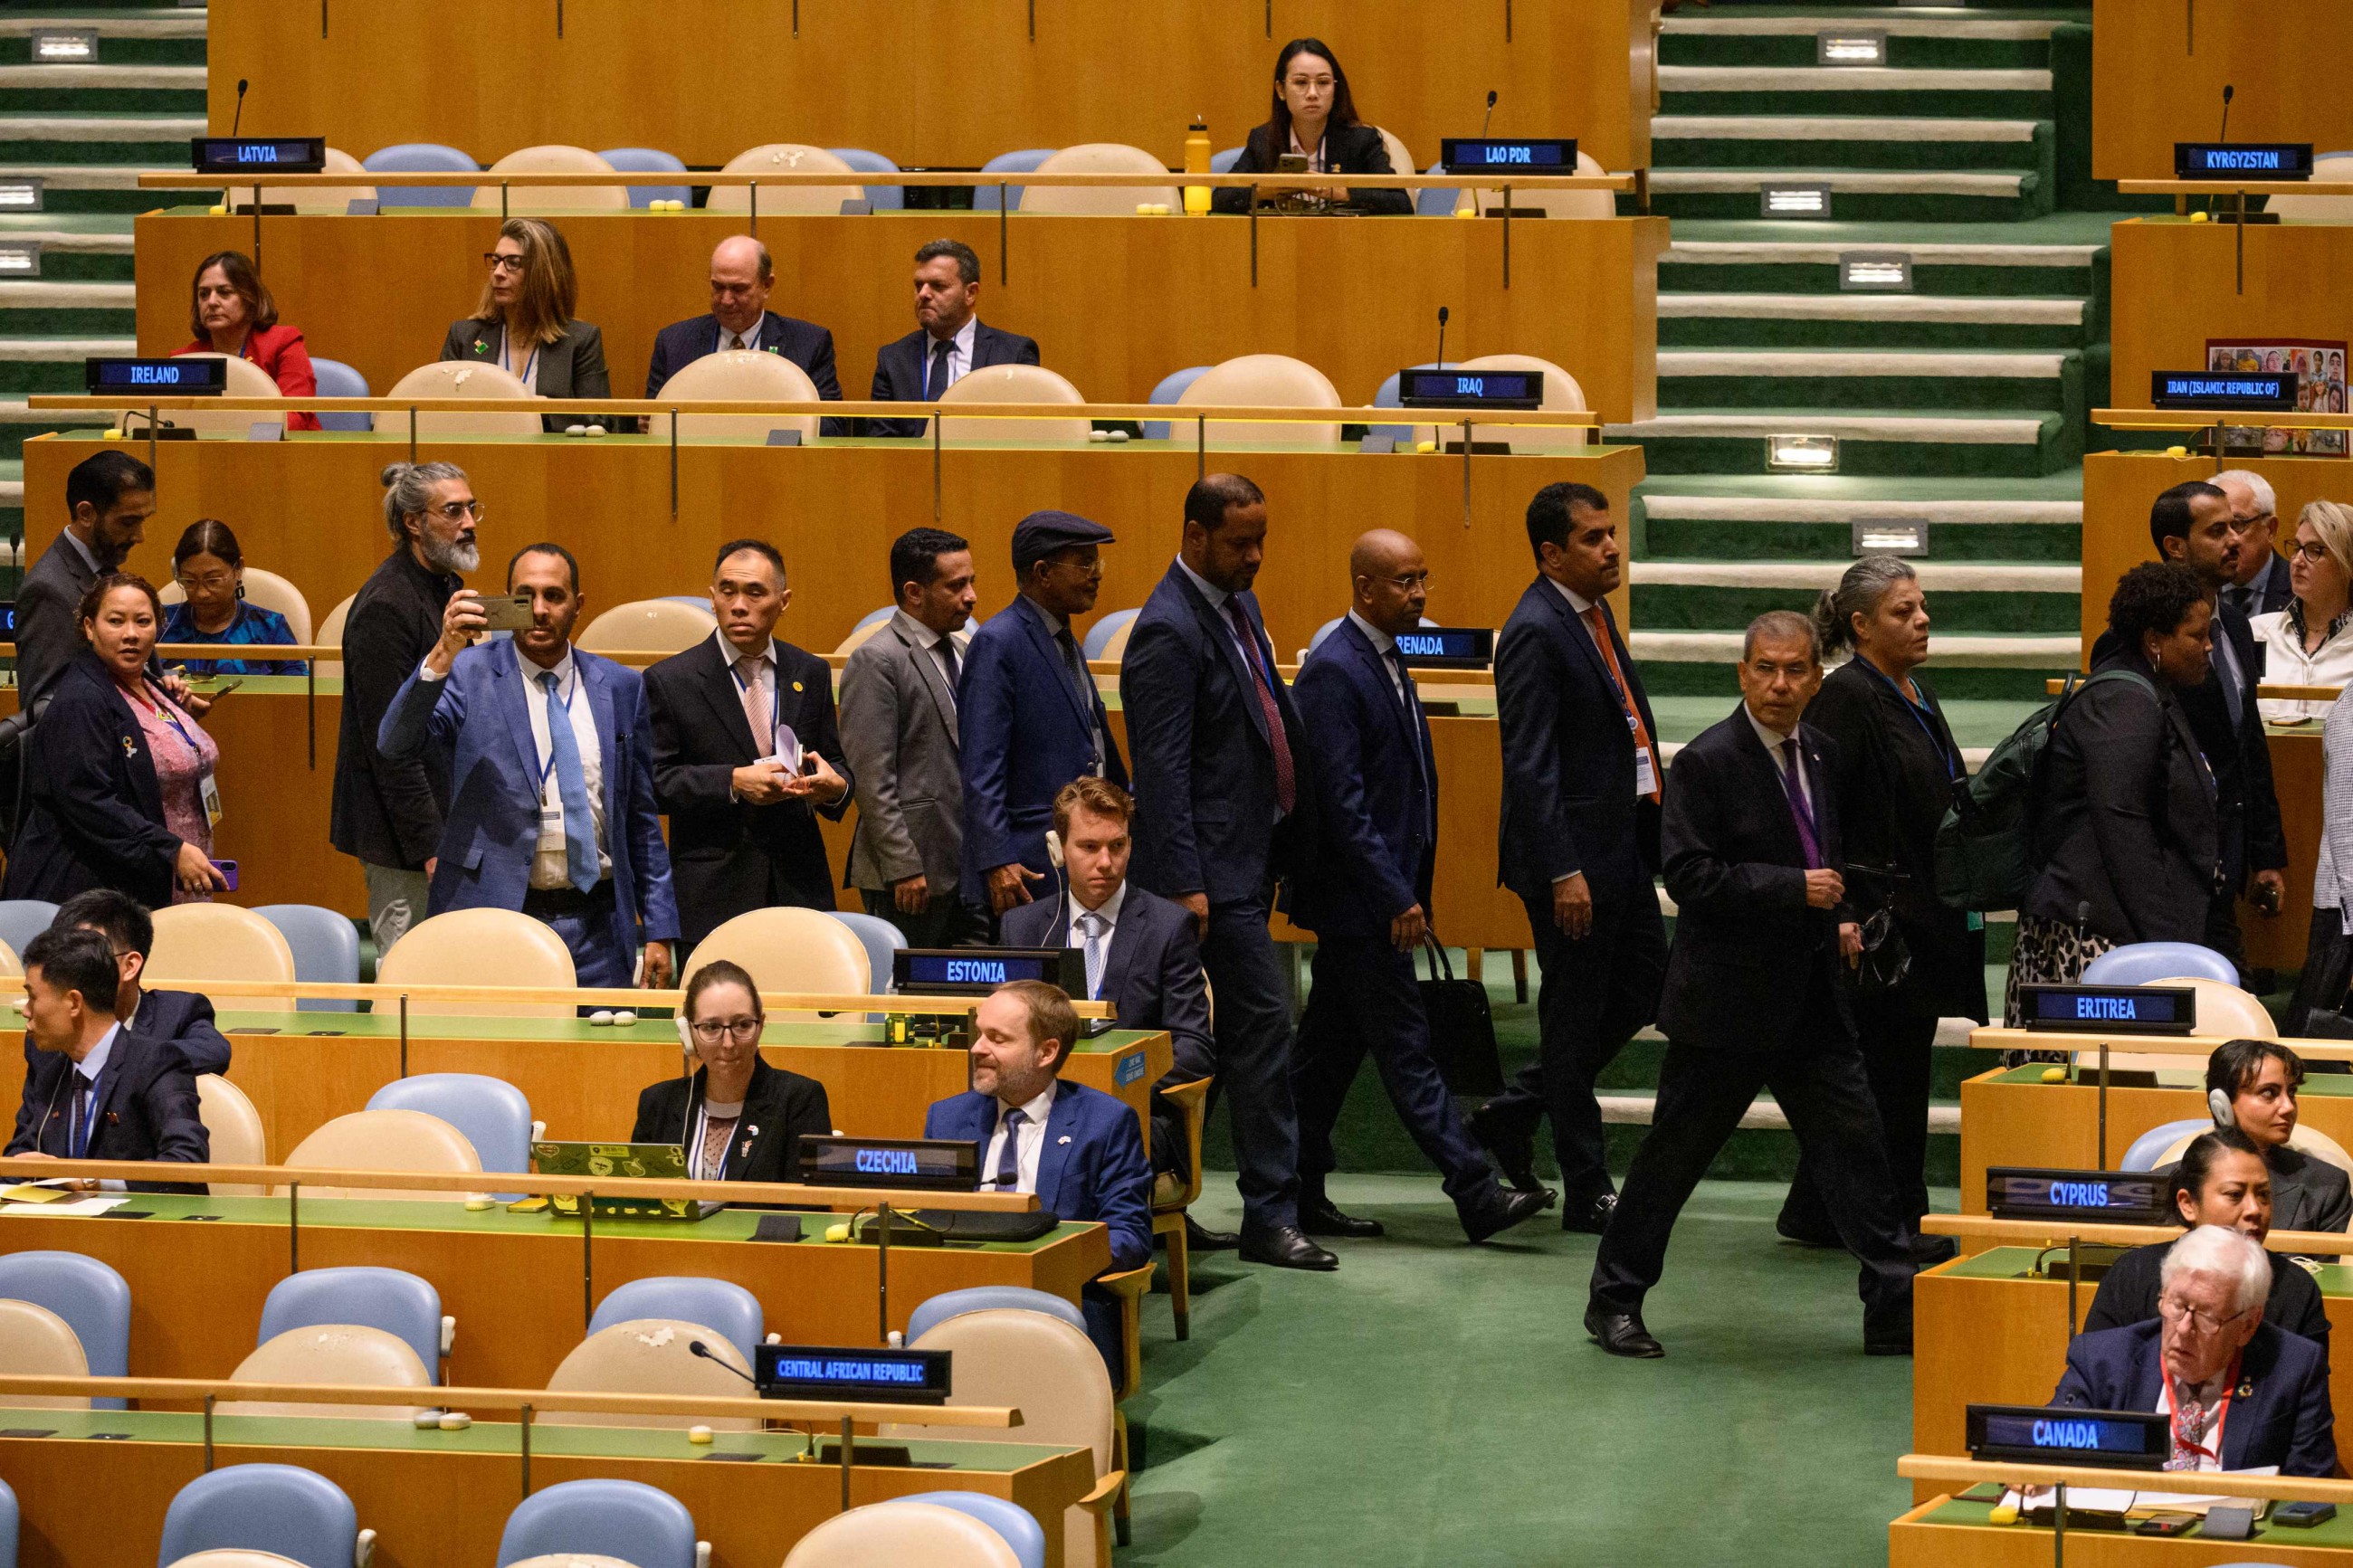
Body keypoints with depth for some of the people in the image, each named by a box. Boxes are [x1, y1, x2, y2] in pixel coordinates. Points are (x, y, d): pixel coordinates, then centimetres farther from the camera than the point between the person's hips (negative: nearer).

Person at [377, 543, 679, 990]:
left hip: (595, 931, 3)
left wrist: (659, 929, 10)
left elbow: (640, 818, 13)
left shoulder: (620, 687, 10)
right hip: (491, 916, -3)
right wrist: (443, 654, -29)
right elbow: (396, 743, -16)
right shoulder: (468, 674, 1)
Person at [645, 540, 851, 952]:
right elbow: (653, 782, -5)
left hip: (799, 888, 3)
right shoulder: (669, 681, 0)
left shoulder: (811, 674, 11)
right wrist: (733, 782, -17)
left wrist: (835, 786, -7)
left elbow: (836, 763, 17)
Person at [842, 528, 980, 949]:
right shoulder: (876, 661, -10)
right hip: (913, 871, -8)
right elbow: (871, 779, -15)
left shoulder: (956, 654, 17)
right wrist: (903, 868, -19)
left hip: (968, 867, 8)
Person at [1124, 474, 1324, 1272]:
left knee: (1224, 1038, 13)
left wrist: (1295, 832, 17)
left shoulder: (1238, 606, 13)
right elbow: (1162, 768, -19)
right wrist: (1183, 884, -22)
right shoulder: (1169, 630, -16)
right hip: (1213, 863, -10)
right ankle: (1271, 1213, -5)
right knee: (1263, 1019, -9)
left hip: (1250, 856, 10)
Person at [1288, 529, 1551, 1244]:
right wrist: (1397, 897, -21)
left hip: (1385, 887, 10)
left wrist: (1412, 889, 16)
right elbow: (1342, 799, -21)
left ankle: (1302, 1193, 17)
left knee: (1333, 1046, 12)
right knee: (1405, 1046, -5)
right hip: (1358, 892, -10)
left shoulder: (1386, 661, 13)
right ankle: (1476, 1195, -6)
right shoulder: (1333, 671, -17)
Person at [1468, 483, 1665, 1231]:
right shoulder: (1536, 633, -17)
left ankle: (1510, 1114, 27)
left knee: (1642, 987, 15)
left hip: (1622, 842, 9)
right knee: (1577, 1016, 0)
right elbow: (1529, 766, -21)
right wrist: (1563, 872, -23)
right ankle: (1587, 1192, 9)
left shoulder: (1595, 614, 12)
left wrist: (1652, 828, 17)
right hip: (1572, 852, -9)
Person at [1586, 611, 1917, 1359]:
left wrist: (1841, 918, 8)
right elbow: (1688, 875, -20)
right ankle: (1615, 1302, 17)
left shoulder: (1823, 754, 10)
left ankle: (1895, 1310, 9)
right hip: (1726, 997, -6)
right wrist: (1794, 887, -22)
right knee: (1673, 1154, 4)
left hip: (1811, 1000, 6)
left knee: (1854, 1144, 4)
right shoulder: (1707, 762, -13)